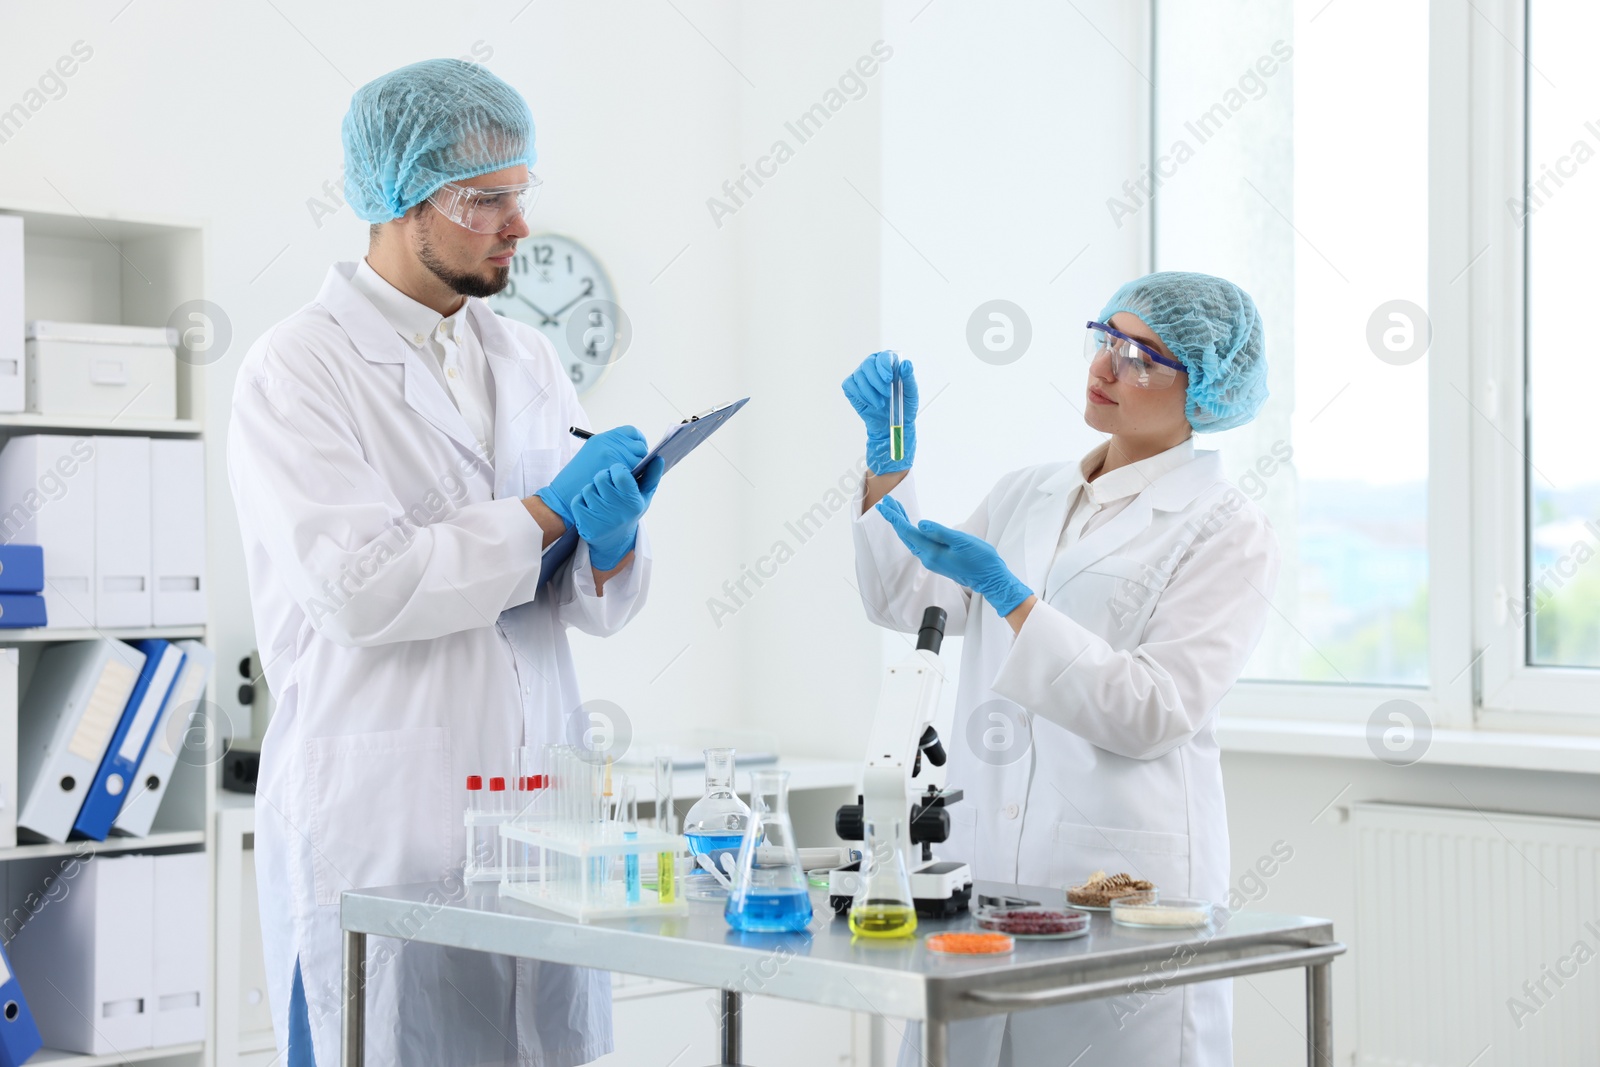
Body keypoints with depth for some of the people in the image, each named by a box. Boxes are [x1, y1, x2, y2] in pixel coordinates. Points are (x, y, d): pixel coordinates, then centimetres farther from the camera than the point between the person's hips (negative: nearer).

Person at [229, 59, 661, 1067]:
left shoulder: (529, 360, 13)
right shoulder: (298, 368, -5)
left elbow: (601, 606, 11)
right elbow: (360, 588, -18)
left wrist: (612, 540, -11)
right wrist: (546, 514, -11)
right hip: (381, 823, -5)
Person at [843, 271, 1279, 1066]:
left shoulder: (1228, 536, -4)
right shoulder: (1025, 498, 15)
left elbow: (1150, 715, -12)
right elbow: (907, 603, 9)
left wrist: (1005, 591, -18)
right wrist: (888, 460, -3)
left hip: (1123, 879, -5)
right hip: (982, 866, 5)